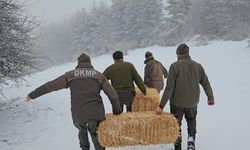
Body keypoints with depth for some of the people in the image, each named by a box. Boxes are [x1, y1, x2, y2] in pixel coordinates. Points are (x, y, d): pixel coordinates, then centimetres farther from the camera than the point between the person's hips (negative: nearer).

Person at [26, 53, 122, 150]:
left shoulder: (70, 75, 8)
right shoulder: (99, 75, 9)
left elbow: (51, 85, 10)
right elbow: (112, 95, 7)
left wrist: (32, 95, 20)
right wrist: (117, 113, 16)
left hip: (78, 114, 0)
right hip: (96, 113, 0)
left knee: (82, 131, 27)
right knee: (96, 135, 17)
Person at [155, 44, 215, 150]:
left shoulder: (175, 66, -14)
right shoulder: (197, 66, -2)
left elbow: (169, 88, -18)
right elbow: (206, 83, 7)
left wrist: (161, 105, -16)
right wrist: (210, 97, 24)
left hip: (177, 103, -3)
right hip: (192, 103, 3)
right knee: (191, 121, 26)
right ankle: (191, 141, 9)